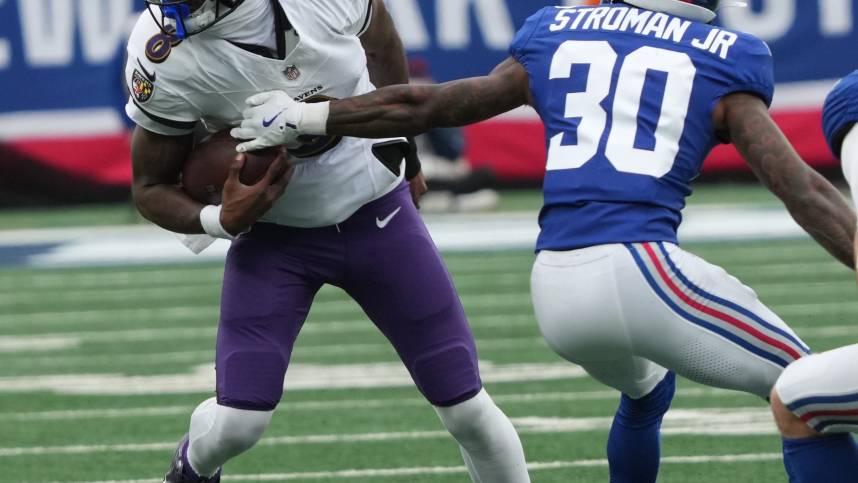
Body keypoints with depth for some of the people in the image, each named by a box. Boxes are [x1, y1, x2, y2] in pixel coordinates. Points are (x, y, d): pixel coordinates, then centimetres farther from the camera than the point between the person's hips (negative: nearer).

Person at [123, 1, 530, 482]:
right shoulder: (166, 59, -23)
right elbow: (152, 188, -9)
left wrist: (401, 150, 17)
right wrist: (222, 221, -29)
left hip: (379, 216, 1)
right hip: (273, 238, -1)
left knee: (468, 408, 0)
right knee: (237, 422, -12)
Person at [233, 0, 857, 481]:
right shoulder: (723, 63, 8)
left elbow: (423, 105, 23)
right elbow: (804, 189, 0)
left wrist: (304, 117, 34)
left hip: (554, 285, 5)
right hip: (638, 267, -5)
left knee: (645, 392, 34)